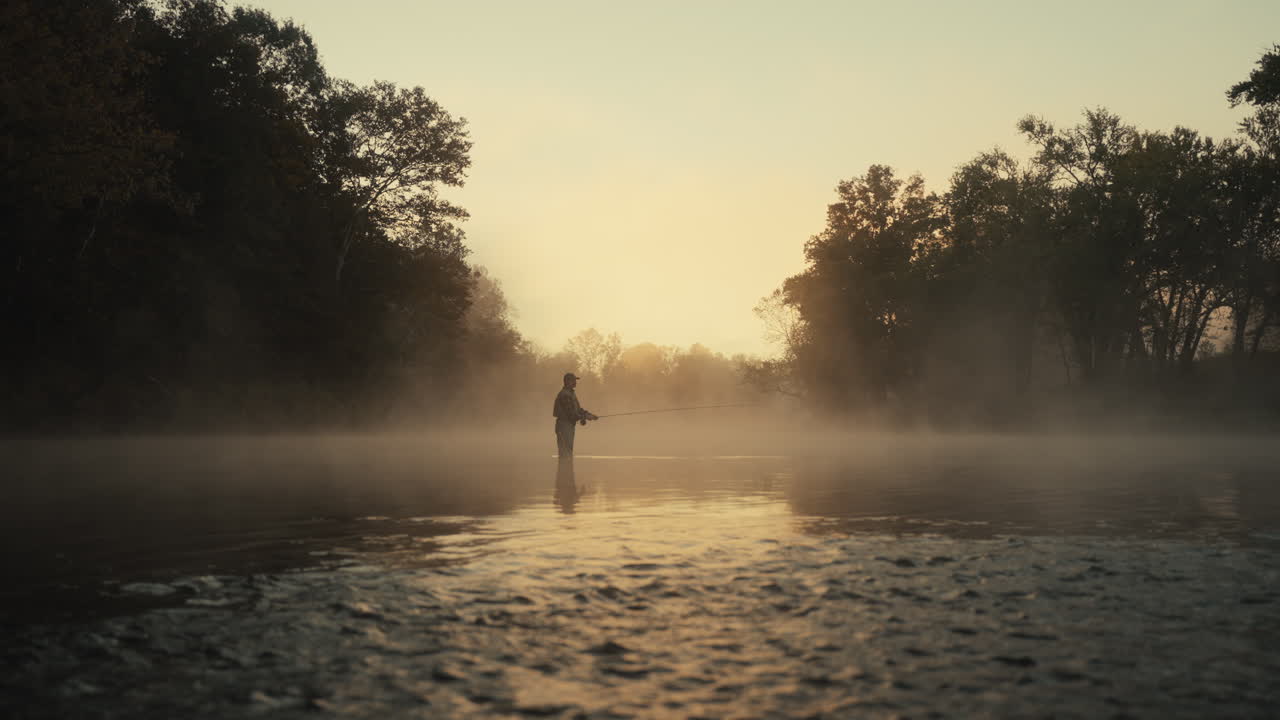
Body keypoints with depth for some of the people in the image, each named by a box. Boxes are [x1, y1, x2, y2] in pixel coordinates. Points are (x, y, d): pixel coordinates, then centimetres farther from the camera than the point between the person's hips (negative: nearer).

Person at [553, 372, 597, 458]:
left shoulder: (571, 393, 16)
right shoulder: (565, 394, -18)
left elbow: (578, 409, 16)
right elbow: (571, 413, -21)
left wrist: (589, 415, 2)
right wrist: (586, 417, -16)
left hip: (570, 425, 11)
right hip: (564, 426, -11)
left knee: (569, 451, 14)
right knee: (565, 452, -10)